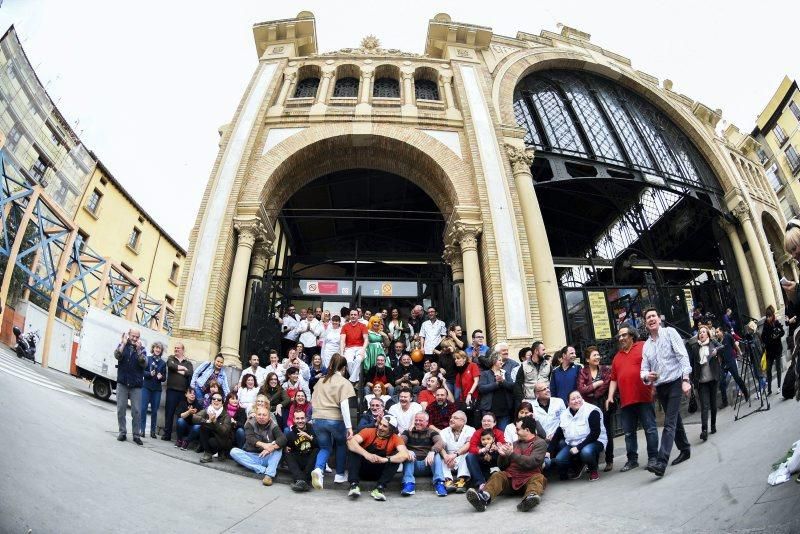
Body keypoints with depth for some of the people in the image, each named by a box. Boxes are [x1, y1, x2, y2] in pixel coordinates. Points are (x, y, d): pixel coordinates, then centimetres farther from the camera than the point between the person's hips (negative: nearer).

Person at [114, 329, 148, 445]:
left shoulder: (142, 349, 4)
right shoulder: (122, 345, 5)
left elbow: (144, 364, -10)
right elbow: (117, 356, -14)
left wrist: (138, 349, -19)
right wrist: (124, 343, -20)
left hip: (136, 385, -1)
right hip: (122, 383, 1)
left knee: (136, 411, -1)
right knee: (121, 409, 4)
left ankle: (136, 435, 6)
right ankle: (122, 432, 16)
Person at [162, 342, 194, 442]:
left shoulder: (188, 363, 15)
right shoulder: (171, 358, 12)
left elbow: (191, 373, -4)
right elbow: (171, 365, -11)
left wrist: (178, 370, -5)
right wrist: (183, 368, -1)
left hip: (183, 391, 1)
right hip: (172, 390, -1)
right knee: (169, 412, 1)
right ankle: (167, 434, 9)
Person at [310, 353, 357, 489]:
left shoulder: (320, 381, 16)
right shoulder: (344, 382, -1)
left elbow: (313, 401, 18)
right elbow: (344, 405, -12)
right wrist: (349, 427, -14)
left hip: (318, 419, 4)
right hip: (335, 419, -4)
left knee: (325, 447, 19)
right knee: (342, 444, 24)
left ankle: (318, 469, -8)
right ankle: (340, 475, 27)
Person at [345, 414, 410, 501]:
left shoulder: (395, 439, -9)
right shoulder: (369, 432, -10)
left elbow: (405, 455, -27)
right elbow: (350, 441, -27)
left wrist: (385, 459, -39)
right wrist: (366, 454, -43)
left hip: (379, 473, 0)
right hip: (362, 469, 0)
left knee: (396, 457, -22)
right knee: (353, 449, -24)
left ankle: (379, 488, -27)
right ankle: (354, 485, -29)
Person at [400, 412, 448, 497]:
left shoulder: (432, 432, 10)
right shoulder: (408, 432, 12)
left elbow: (440, 443, -11)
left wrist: (432, 451, -33)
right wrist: (407, 451, -32)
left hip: (427, 464, 0)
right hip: (412, 464, 1)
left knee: (436, 454, -25)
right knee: (408, 454, -26)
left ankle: (439, 483, -33)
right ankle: (409, 483, -37)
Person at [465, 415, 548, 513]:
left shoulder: (540, 443, 7)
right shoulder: (516, 443, 22)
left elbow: (532, 462, -11)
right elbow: (502, 466, 21)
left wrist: (512, 454, -11)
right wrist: (503, 455, 0)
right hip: (511, 477, 3)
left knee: (538, 478, -32)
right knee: (497, 475, -24)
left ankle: (530, 498, -64)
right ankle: (484, 497, -52)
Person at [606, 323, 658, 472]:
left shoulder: (643, 347, 1)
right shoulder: (617, 356, 17)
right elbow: (613, 379, 17)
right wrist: (610, 396, 9)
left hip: (643, 398, -6)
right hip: (625, 401, 6)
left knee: (650, 428, 2)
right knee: (629, 432, 11)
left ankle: (653, 457, 14)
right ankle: (632, 459, 20)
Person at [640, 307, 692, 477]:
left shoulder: (669, 332, -2)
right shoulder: (646, 345, 13)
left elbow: (683, 356, -10)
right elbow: (644, 369, 10)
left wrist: (685, 380, -19)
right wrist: (647, 376, -14)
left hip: (675, 382, -6)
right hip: (660, 387, 6)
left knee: (669, 423, -12)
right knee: (675, 420, 19)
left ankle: (661, 463, -19)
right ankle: (685, 450, 37)